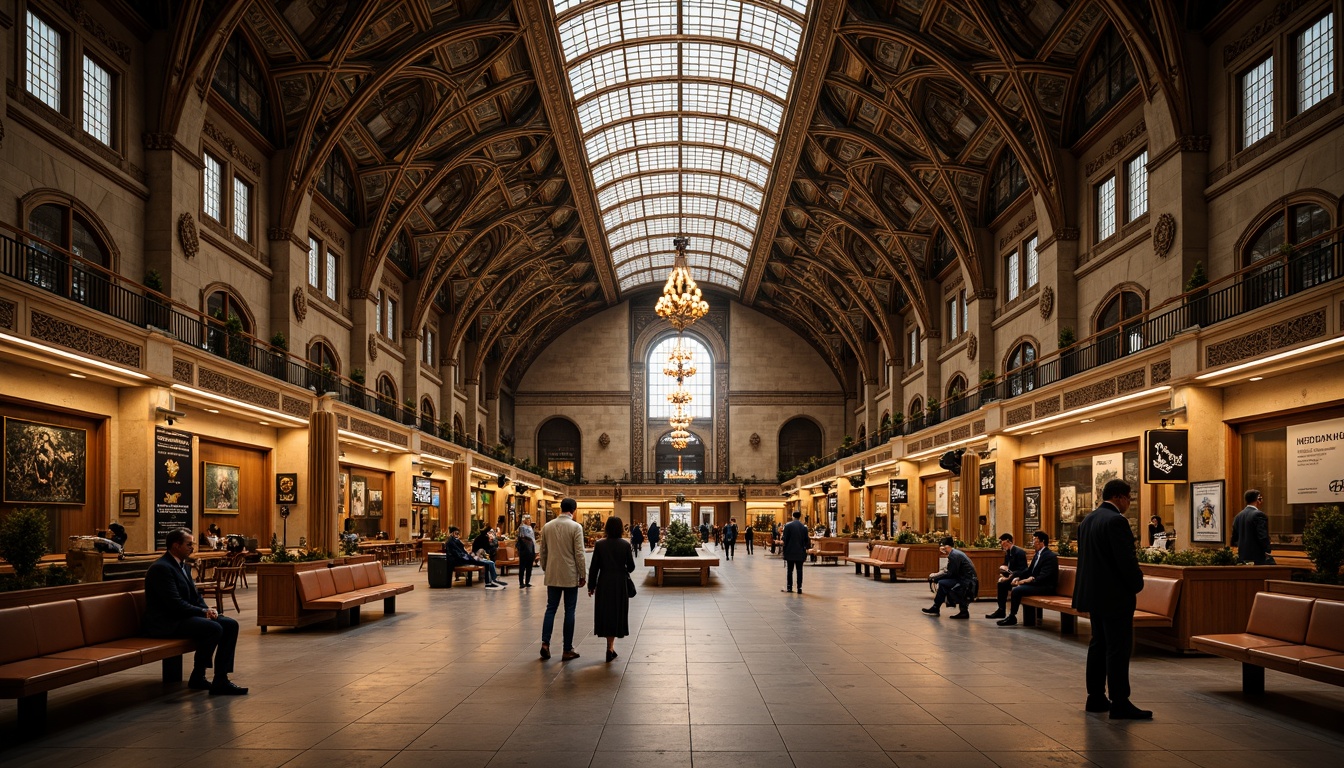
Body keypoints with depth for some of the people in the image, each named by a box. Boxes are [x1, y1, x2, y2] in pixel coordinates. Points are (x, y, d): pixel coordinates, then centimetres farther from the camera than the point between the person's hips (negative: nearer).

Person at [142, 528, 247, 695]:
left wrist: (208, 609, -3)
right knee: (214, 628, -28)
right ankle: (197, 678, -9)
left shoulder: (184, 566, 15)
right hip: (166, 623, -10)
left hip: (181, 617, 10)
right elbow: (175, 604, -22)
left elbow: (196, 596, 17)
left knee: (231, 625, -5)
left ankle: (221, 680, -7)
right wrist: (204, 612, -16)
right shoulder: (161, 568, -16)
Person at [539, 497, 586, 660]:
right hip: (570, 575, -4)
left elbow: (543, 551, 9)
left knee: (550, 608, 12)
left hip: (552, 575, 4)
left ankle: (545, 643, 0)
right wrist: (582, 575, -3)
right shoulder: (576, 527, -11)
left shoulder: (547, 527, 3)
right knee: (569, 611, 3)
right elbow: (579, 553, -12)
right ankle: (567, 650, 7)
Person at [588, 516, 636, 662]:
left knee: (605, 612, 10)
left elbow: (594, 567, -3)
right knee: (617, 612, 8)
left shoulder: (599, 544, -6)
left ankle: (610, 646, 13)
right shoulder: (626, 545, -6)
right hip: (620, 583, 0)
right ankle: (610, 647, 4)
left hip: (604, 583, 0)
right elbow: (631, 567, -2)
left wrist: (591, 586, 6)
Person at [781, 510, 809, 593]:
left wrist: (785, 551, 4)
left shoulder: (788, 526, -7)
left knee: (789, 570, 7)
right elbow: (806, 540, 3)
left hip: (790, 552, -2)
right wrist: (805, 550, 13)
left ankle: (789, 587, 9)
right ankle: (799, 588, 0)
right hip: (800, 553, 2)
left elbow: (785, 539, -5)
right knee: (799, 570, 3)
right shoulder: (804, 527, 0)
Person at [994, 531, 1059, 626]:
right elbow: (1028, 570, 16)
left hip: (1046, 587, -10)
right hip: (1035, 583, 10)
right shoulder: (1037, 554, 14)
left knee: (1017, 590, -22)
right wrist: (1018, 578, -3)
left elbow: (1043, 577, -22)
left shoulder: (1050, 556, -15)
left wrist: (1025, 581, -24)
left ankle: (1012, 617, -13)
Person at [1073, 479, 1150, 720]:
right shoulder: (1116, 520, -17)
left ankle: (1096, 698, 19)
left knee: (1098, 645, 14)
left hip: (1093, 593, 9)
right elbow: (1126, 559, -19)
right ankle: (1120, 704, -1)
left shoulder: (1087, 520, 11)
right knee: (1118, 649, -4)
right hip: (1115, 596, -9)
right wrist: (1138, 584, -4)